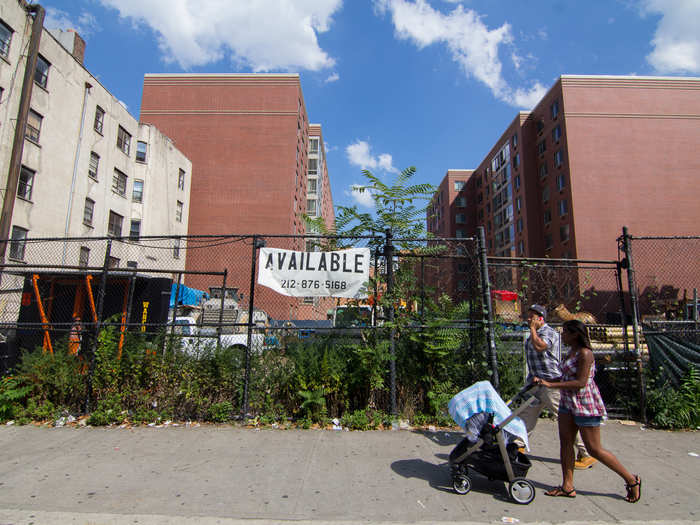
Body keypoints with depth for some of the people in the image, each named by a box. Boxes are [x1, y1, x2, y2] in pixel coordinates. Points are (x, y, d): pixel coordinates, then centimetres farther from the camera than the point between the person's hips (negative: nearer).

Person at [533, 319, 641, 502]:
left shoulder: (584, 353, -18)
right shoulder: (571, 352, 11)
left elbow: (581, 382, -23)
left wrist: (551, 385, -24)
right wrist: (543, 381, 6)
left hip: (586, 405, -9)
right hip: (568, 403, 9)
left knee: (594, 449, 2)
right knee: (565, 442, 7)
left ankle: (632, 480, 22)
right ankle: (567, 486, 14)